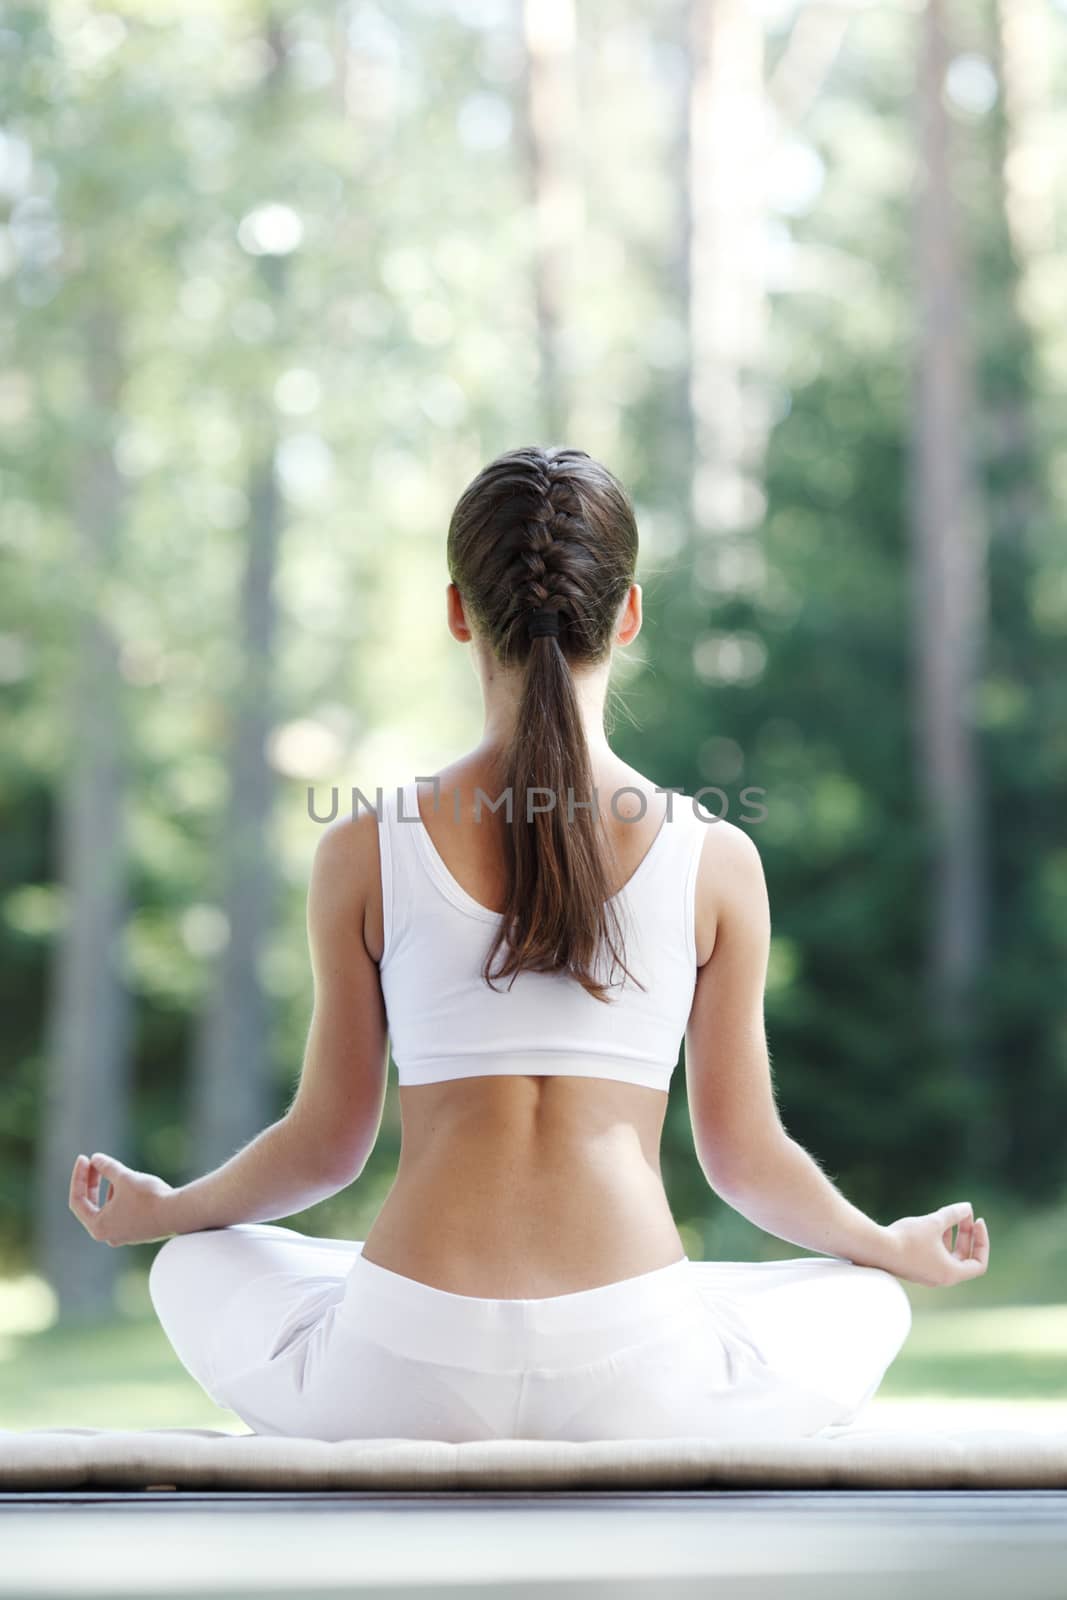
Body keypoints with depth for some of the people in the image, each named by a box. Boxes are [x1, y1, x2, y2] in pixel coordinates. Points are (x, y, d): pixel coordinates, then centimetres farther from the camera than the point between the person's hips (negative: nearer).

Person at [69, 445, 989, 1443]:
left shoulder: (363, 851, 1)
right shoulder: (716, 859, 1)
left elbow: (326, 1143, 8)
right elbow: (744, 1156, 8)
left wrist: (159, 1209, 29)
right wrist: (897, 1247, 28)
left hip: (407, 1385, 1)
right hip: (636, 1388, 0)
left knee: (196, 1267, 32)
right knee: (866, 1301, 30)